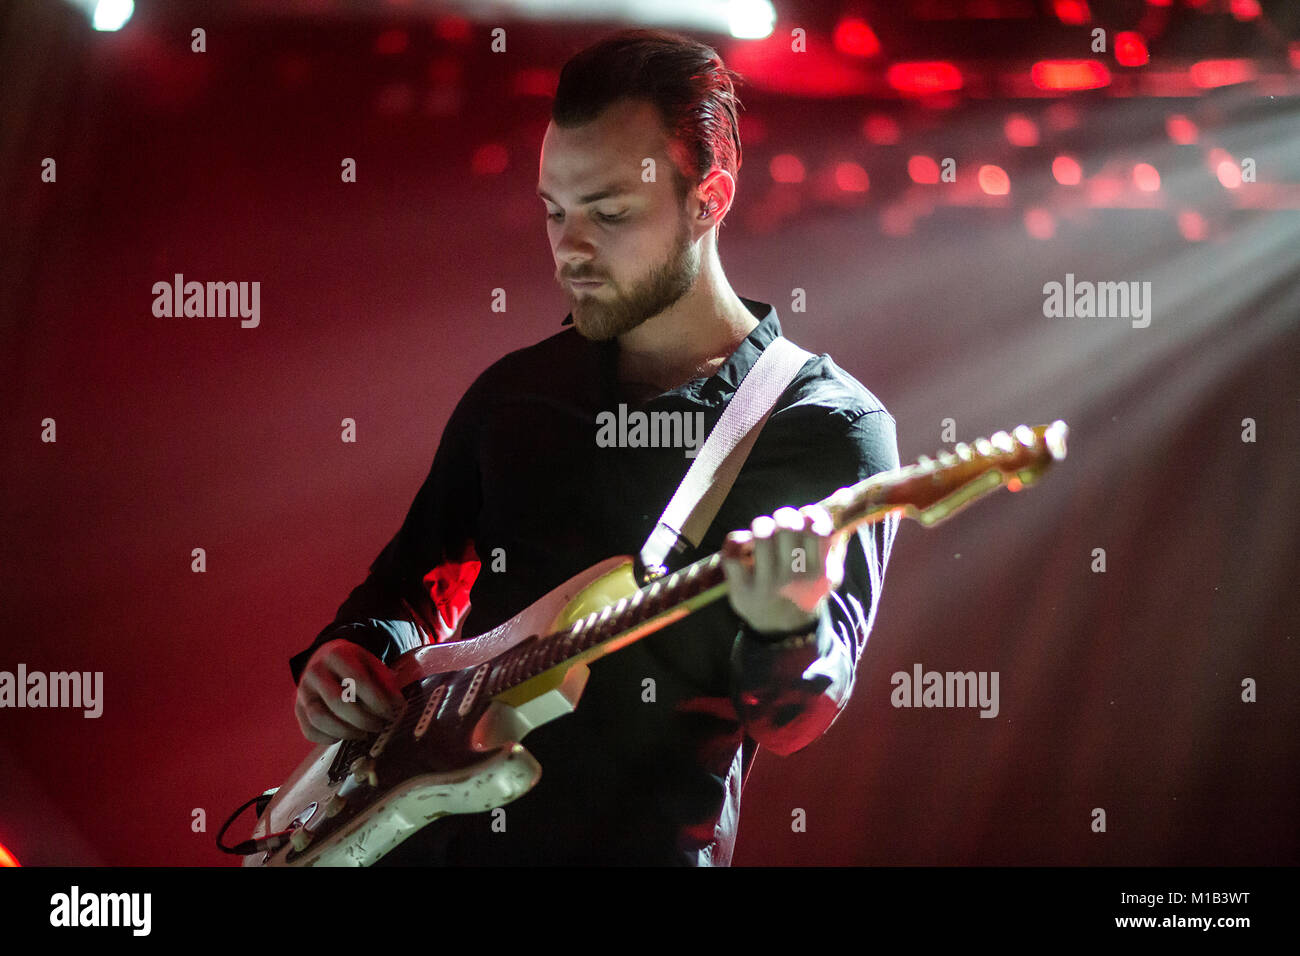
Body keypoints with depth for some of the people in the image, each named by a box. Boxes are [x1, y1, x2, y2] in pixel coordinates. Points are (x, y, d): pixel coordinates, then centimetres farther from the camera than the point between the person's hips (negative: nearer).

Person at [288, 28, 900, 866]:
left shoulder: (832, 428, -3)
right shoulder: (514, 392, 11)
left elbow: (792, 723, -10)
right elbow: (416, 578, 23)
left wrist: (784, 629, -29)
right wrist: (352, 654, 4)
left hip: (644, 838, -4)